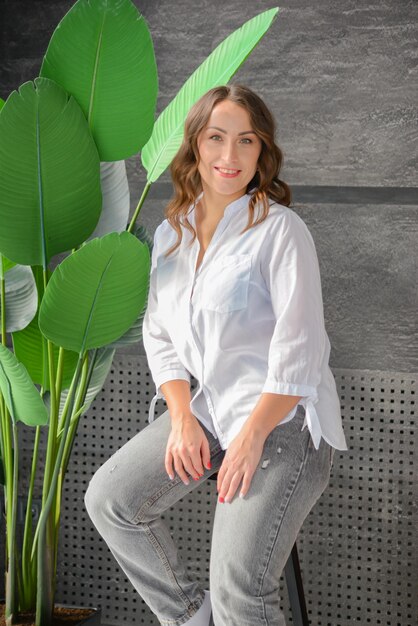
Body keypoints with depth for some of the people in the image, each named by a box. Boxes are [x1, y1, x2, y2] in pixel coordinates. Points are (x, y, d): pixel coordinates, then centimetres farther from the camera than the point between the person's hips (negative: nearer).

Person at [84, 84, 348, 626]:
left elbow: (298, 350, -15)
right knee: (108, 500, 1)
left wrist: (251, 438, -18)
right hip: (206, 410, 7)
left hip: (282, 419, -7)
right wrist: (182, 419, -2)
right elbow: (159, 335, 12)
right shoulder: (171, 234, 9)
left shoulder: (280, 229, -12)